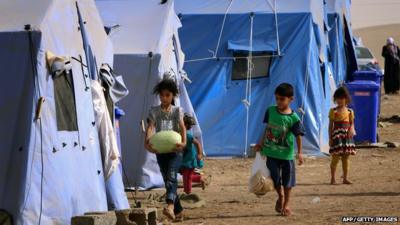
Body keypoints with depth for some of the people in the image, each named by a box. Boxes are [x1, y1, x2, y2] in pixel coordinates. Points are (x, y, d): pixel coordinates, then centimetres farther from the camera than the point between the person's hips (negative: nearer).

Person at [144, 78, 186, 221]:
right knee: (167, 180, 7)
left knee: (171, 176, -24)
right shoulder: (154, 111, 9)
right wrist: (147, 141, -28)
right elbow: (150, 126, -7)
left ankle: (170, 205, -43)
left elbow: (182, 127, -9)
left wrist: (184, 142, -30)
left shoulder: (177, 111, 6)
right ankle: (178, 211, 18)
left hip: (175, 150, -3)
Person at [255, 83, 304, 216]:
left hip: (287, 154, -3)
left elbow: (298, 136, -13)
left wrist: (299, 152, -21)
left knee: (287, 180, 6)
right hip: (271, 152, 3)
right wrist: (261, 143, 13)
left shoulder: (293, 118, -13)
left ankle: (286, 205, 20)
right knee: (275, 177, 6)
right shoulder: (270, 111, -1)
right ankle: (280, 196, 34)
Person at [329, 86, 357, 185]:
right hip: (337, 135, -3)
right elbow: (331, 125, 0)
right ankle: (333, 178, 5)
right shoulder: (333, 111, 0)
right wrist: (330, 138, -4)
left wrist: (352, 129, -13)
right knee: (335, 158, -3)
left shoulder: (350, 112, 7)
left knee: (346, 157, 8)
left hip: (347, 135, 3)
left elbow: (352, 123, 10)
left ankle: (345, 178, 14)